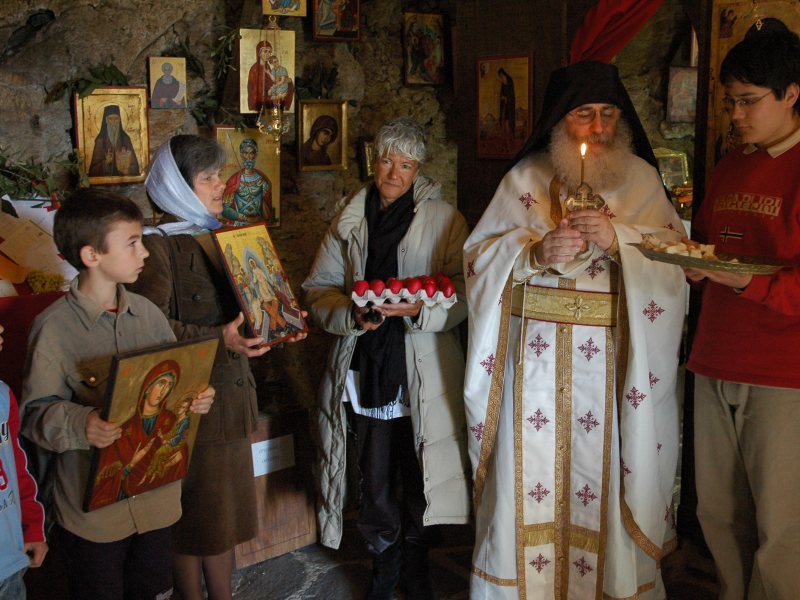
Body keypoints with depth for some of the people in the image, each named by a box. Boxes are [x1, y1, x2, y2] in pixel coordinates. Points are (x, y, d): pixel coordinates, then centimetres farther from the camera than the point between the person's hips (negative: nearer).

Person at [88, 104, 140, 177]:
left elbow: (134, 165, 5)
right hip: (105, 178, -3)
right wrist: (105, 162, -17)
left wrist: (127, 169, -15)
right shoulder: (100, 140, 0)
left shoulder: (125, 139, 5)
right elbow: (93, 170, 0)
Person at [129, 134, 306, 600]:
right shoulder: (158, 244, -12)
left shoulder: (217, 237, 13)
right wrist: (219, 339, -29)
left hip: (232, 391, 7)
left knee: (226, 506, 16)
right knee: (195, 511, 4)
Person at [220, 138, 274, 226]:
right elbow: (225, 209, -5)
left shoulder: (262, 179, 5)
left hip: (258, 225, 2)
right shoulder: (234, 180, -3)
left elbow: (267, 205, 10)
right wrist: (246, 218, -11)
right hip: (237, 225, -2)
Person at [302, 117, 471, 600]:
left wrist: (420, 310, -22)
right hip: (366, 371, 2)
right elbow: (319, 289, 7)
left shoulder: (444, 218, 1)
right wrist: (352, 315, -12)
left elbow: (462, 294, -5)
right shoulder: (350, 221, 10)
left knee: (418, 482, 5)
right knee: (376, 483, 8)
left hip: (423, 374, -2)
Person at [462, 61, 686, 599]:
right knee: (533, 466, 3)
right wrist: (534, 254, -17)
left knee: (606, 466, 3)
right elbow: (482, 252, 2)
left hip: (613, 355, 0)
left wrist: (618, 238, -18)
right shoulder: (526, 178, 6)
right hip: (537, 349, 0)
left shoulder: (641, 177, 7)